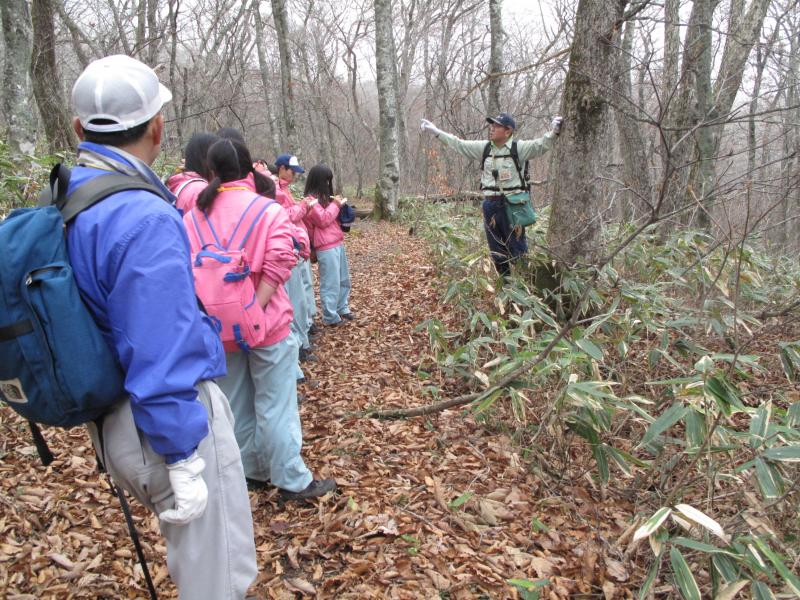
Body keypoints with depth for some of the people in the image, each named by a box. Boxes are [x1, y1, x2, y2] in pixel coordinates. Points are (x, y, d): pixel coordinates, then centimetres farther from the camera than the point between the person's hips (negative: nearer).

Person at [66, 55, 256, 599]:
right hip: (168, 420, -9)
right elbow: (159, 360, -27)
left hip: (109, 413, 9)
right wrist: (185, 463, -19)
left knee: (196, 547, 30)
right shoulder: (145, 219, -25)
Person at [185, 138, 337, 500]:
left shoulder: (194, 216, 4)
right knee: (274, 406, 4)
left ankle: (251, 472, 31)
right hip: (265, 322, -4)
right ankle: (293, 481, 13)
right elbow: (277, 264, -19)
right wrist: (254, 309, -19)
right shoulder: (269, 210, -7)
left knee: (235, 404, 17)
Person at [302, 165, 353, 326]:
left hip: (338, 243, 10)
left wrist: (339, 205, 10)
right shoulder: (311, 200, -9)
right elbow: (323, 220, -18)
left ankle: (342, 309, 29)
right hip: (326, 247, -10)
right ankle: (330, 317, 3)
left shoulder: (323, 197, 19)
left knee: (344, 280, 17)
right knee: (331, 283, -5)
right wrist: (335, 205, -8)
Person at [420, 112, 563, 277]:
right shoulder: (484, 148, 8)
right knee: (496, 250, 13)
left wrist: (553, 132, -36)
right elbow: (459, 144, 14)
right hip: (490, 204, 5)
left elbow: (541, 145, -16)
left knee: (517, 248, -1)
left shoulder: (519, 147, -5)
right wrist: (435, 131, 14)